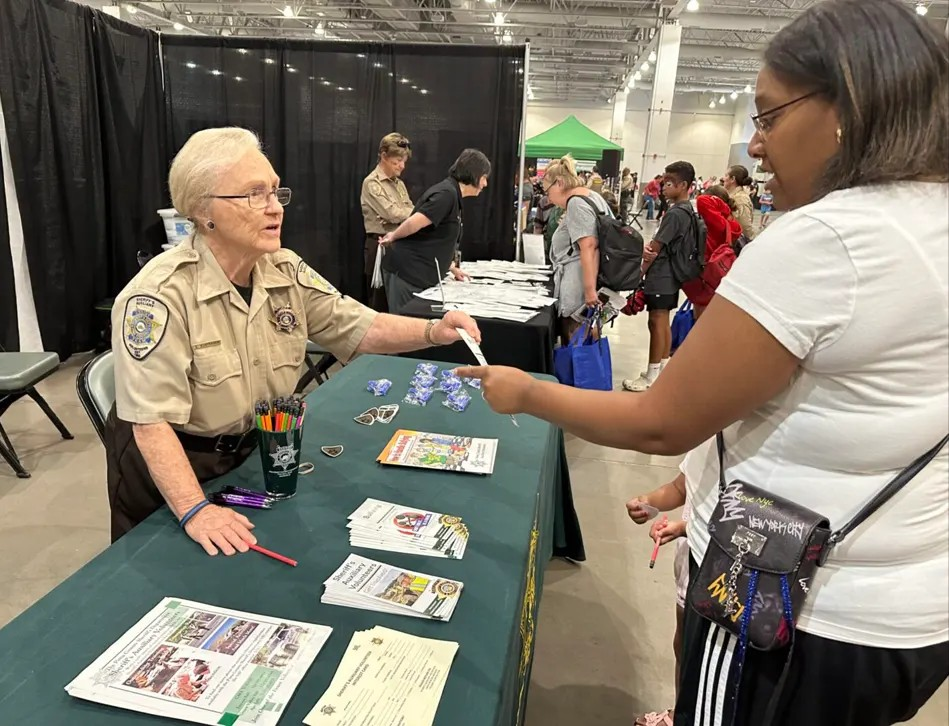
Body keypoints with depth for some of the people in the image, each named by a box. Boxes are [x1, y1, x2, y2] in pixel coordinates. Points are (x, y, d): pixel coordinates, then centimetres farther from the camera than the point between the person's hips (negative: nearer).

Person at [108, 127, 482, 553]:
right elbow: (152, 421, -28)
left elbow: (361, 329, -7)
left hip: (253, 455, 5)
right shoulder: (159, 293, -26)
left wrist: (434, 331, -24)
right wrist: (195, 510, -34)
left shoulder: (287, 272, -6)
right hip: (170, 468, -5)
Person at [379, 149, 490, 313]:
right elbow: (414, 223, -24)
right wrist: (392, 238, -6)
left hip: (418, 273, 10)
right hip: (408, 272, -10)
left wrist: (452, 268, 21)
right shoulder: (447, 193, -16)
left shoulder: (451, 194, 16)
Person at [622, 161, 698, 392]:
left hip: (661, 277, -10)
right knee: (664, 324, 15)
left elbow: (655, 248, -15)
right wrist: (648, 247, -3)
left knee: (657, 324, -4)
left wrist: (639, 273, -4)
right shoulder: (687, 211, 12)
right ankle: (662, 370, 24)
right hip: (671, 276, 10)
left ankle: (652, 377, 2)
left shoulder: (675, 213, -19)